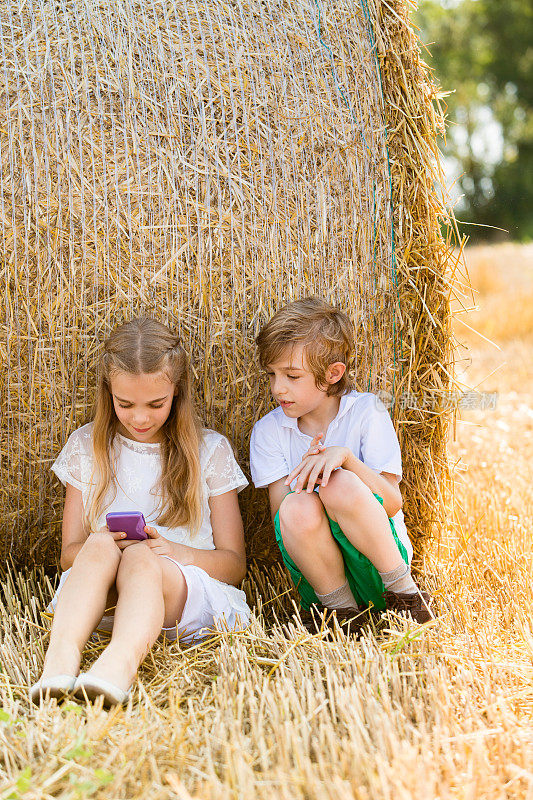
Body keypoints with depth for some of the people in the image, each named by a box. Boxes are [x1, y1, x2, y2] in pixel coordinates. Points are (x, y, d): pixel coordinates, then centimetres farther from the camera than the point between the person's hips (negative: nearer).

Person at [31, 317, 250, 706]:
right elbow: (69, 553, 13)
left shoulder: (210, 450, 8)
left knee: (141, 558, -34)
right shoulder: (86, 446, 13)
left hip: (191, 592, -1)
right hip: (101, 601, 2)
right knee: (100, 547, -31)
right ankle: (61, 656, -53)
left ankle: (120, 661, -62)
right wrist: (98, 545, -12)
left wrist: (176, 552, -14)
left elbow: (234, 563, 7)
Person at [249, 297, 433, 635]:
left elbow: (393, 503, -8)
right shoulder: (268, 430, 4)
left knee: (340, 485, -31)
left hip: (378, 558, -1)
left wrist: (345, 457, -23)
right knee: (298, 507, -31)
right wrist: (306, 469, -23)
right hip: (317, 569, 1)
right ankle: (338, 604, -10)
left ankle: (403, 590, -13)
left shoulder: (365, 411, -1)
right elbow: (280, 516, -5)